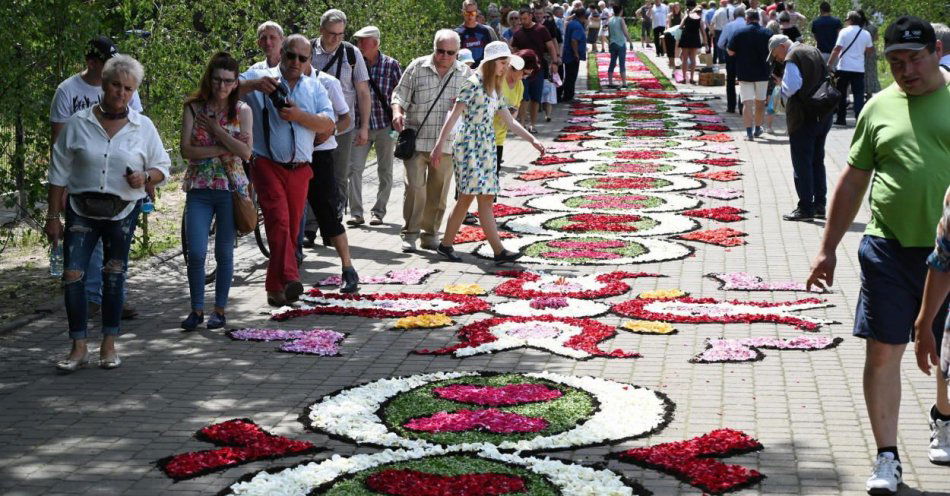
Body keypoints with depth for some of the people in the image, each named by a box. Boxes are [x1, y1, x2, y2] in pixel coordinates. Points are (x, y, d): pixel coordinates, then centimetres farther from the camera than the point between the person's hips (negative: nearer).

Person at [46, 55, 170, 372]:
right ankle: (79, 348, 0)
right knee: (72, 276, -8)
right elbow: (59, 172, 3)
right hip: (81, 210, 0)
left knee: (114, 277, 6)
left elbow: (162, 168, 9)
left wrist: (145, 177, -14)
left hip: (123, 212, 1)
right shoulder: (78, 123, 0)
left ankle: (109, 345, 17)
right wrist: (52, 216, 1)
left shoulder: (143, 127, 2)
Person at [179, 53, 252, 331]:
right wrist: (222, 149, -13)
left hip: (231, 188, 0)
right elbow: (186, 150, -7)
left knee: (224, 253, 5)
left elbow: (246, 152, -10)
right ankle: (197, 309, 9)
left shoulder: (242, 111, 2)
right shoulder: (193, 108, 2)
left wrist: (216, 129, -13)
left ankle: (220, 309, 17)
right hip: (199, 189, 0)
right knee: (196, 253, -6)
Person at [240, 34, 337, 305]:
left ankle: (275, 286, 20)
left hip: (300, 169, 4)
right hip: (267, 164, -4)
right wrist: (254, 85, -27)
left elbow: (329, 124, 1)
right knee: (279, 220, -21)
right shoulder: (260, 77, 4)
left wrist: (299, 115, -15)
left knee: (292, 228, 8)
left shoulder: (315, 87, 14)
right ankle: (290, 279, -33)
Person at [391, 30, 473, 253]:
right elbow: (400, 95, 1)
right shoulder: (417, 68, 1)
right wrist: (397, 112, -19)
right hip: (416, 140, -2)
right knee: (415, 187, -9)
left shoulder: (465, 73, 8)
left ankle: (430, 233, 20)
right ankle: (410, 233, 2)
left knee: (438, 191, 8)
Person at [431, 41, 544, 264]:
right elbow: (454, 115, -13)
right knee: (484, 199, -13)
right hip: (470, 145, -9)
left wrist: (532, 140, 15)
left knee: (466, 198, 6)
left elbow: (510, 121, 22)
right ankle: (499, 251, -17)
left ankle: (446, 245, 12)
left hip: (486, 147, 9)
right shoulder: (473, 83, -8)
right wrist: (439, 145, -18)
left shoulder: (494, 89, 18)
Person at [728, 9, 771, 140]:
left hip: (744, 73, -2)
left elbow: (730, 52, -5)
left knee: (747, 102, -2)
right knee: (760, 102, 18)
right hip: (762, 73, 2)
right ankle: (758, 129, 28)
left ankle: (749, 132, -12)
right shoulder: (767, 33, -3)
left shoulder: (739, 33, -8)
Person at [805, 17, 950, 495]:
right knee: (882, 350, -2)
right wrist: (827, 249, 11)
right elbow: (852, 181, 12)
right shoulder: (879, 107, 6)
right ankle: (887, 457, 8)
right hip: (889, 248, 1)